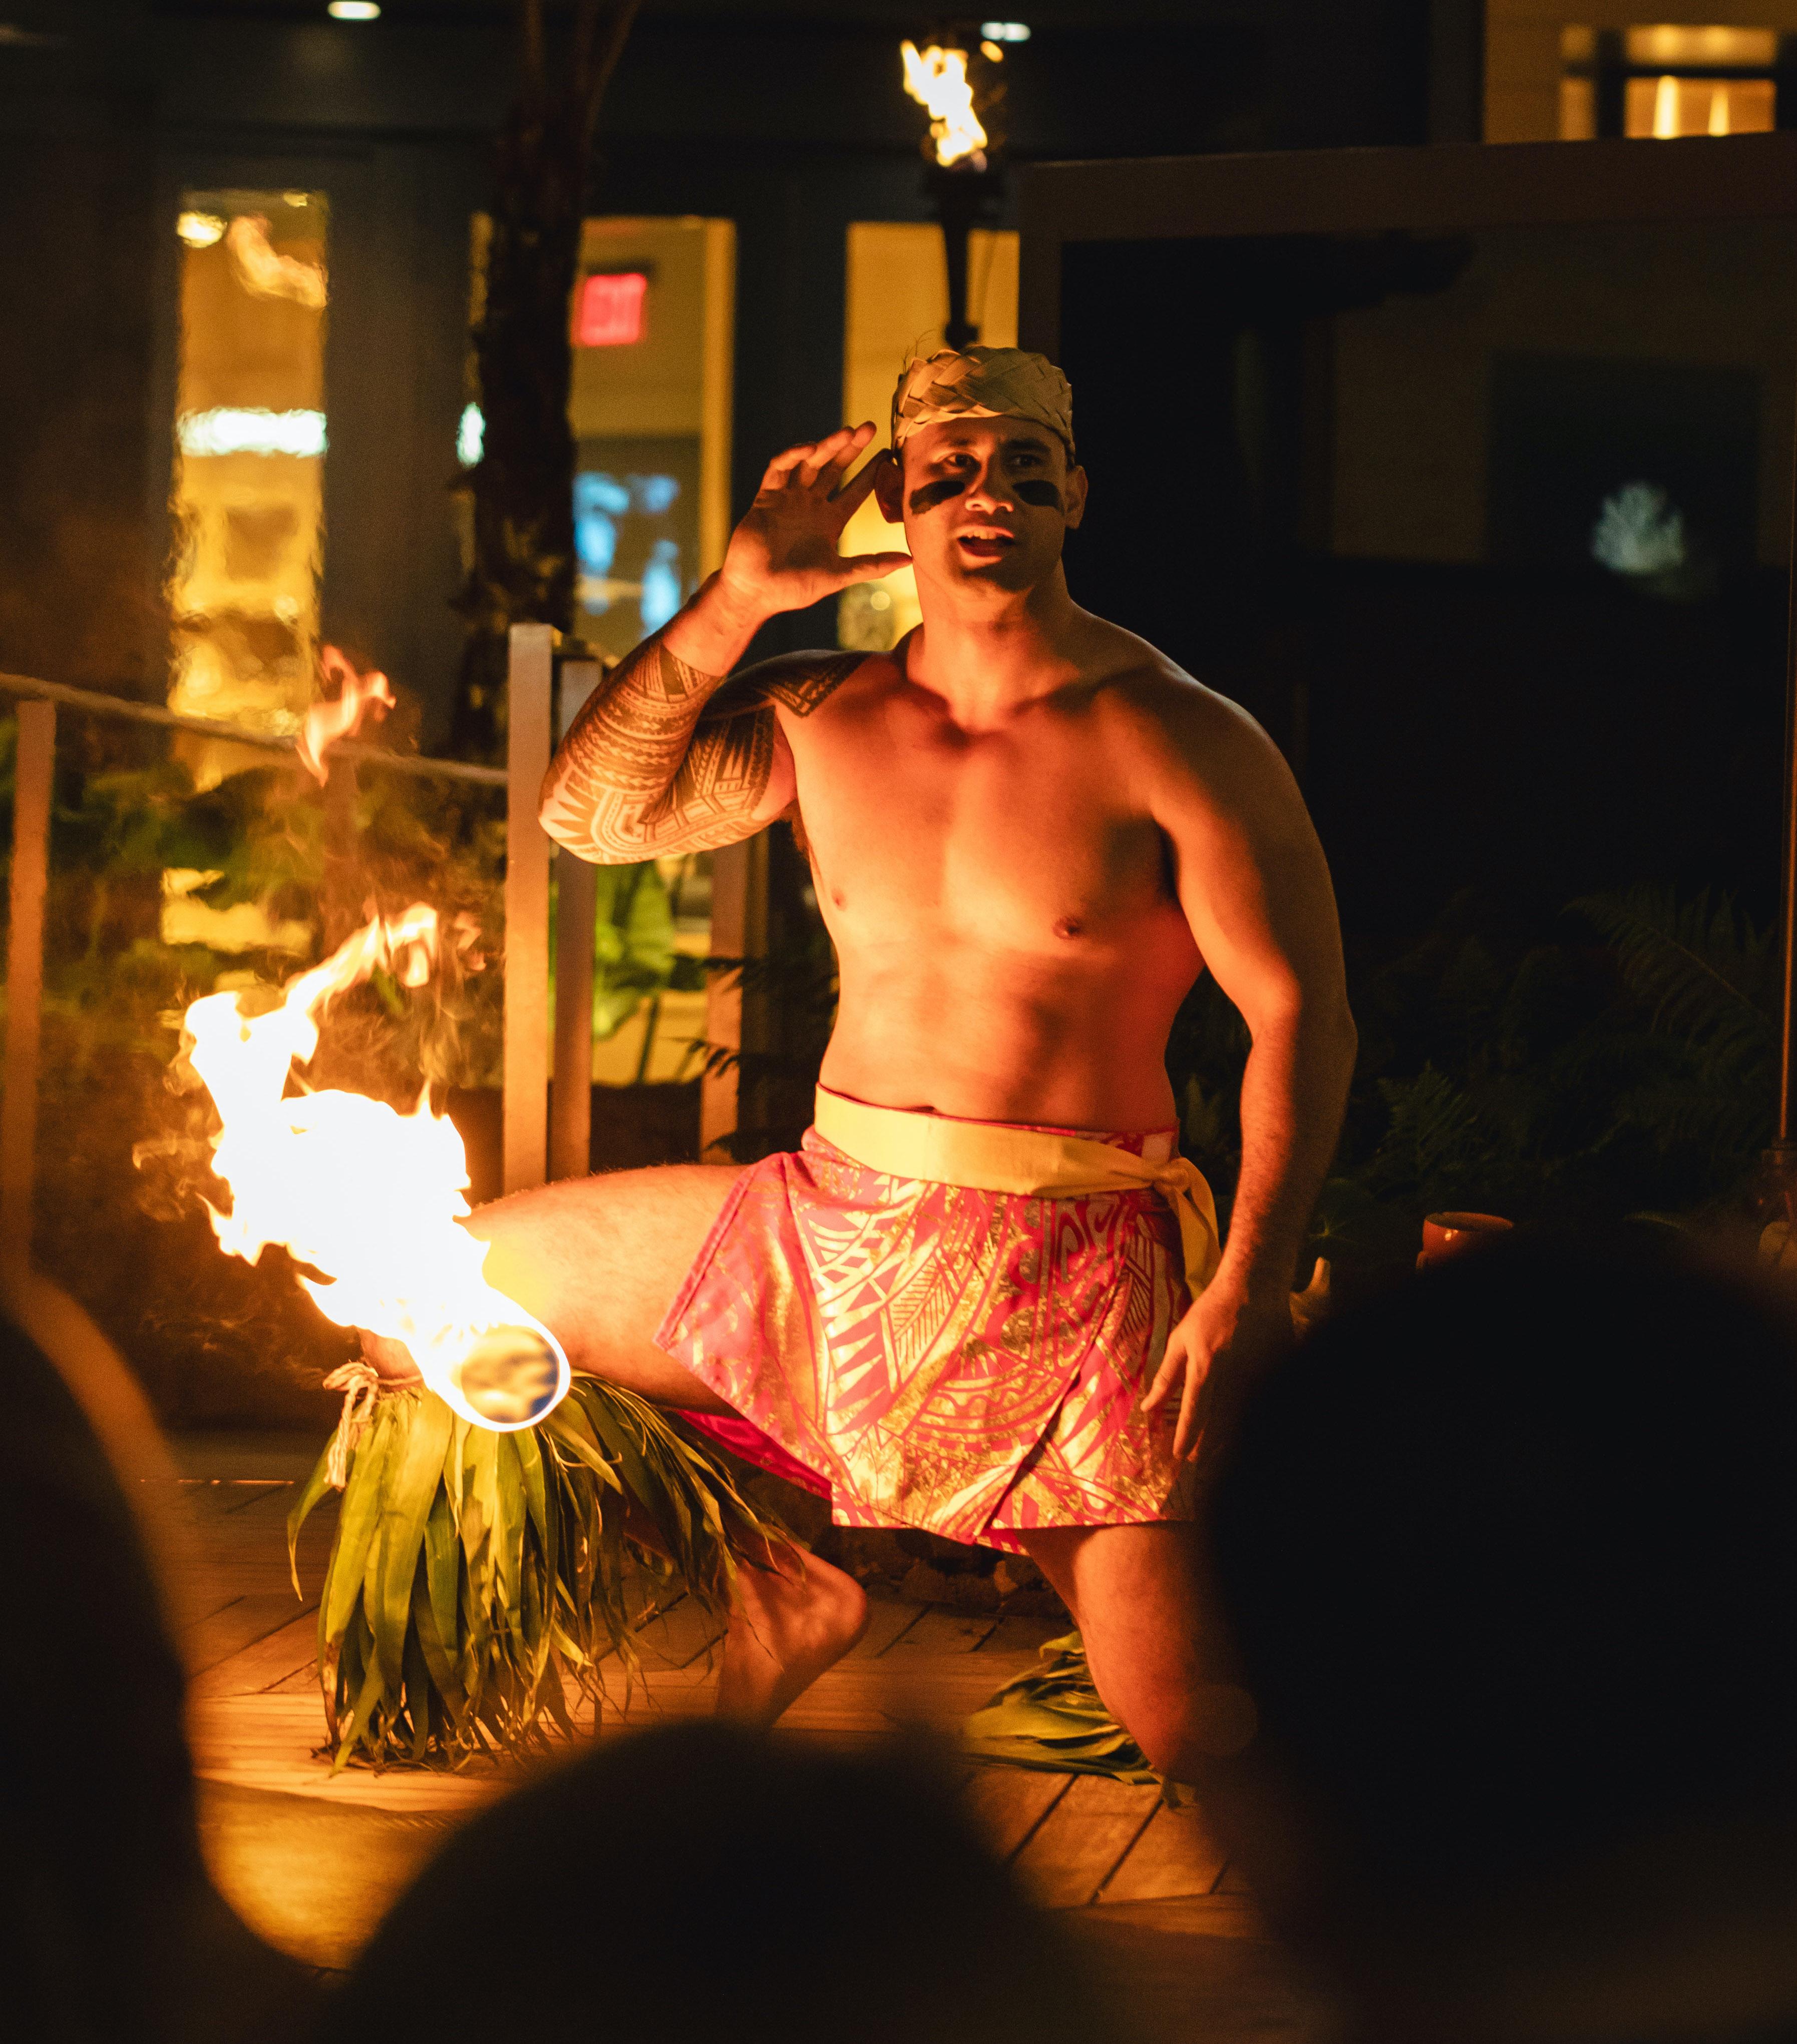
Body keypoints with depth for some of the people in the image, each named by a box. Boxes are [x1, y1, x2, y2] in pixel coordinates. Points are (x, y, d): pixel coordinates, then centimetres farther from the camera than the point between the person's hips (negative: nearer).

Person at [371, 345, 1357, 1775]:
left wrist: (1250, 1292, -21)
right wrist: (735, 601, -6)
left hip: (1069, 1278, -5)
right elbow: (592, 814, 4)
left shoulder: (1171, 743, -7)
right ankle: (781, 1584, 16)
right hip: (827, 1230, 6)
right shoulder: (822, 718, 8)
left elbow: (1304, 1017, -10)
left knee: (1209, 1738, -20)